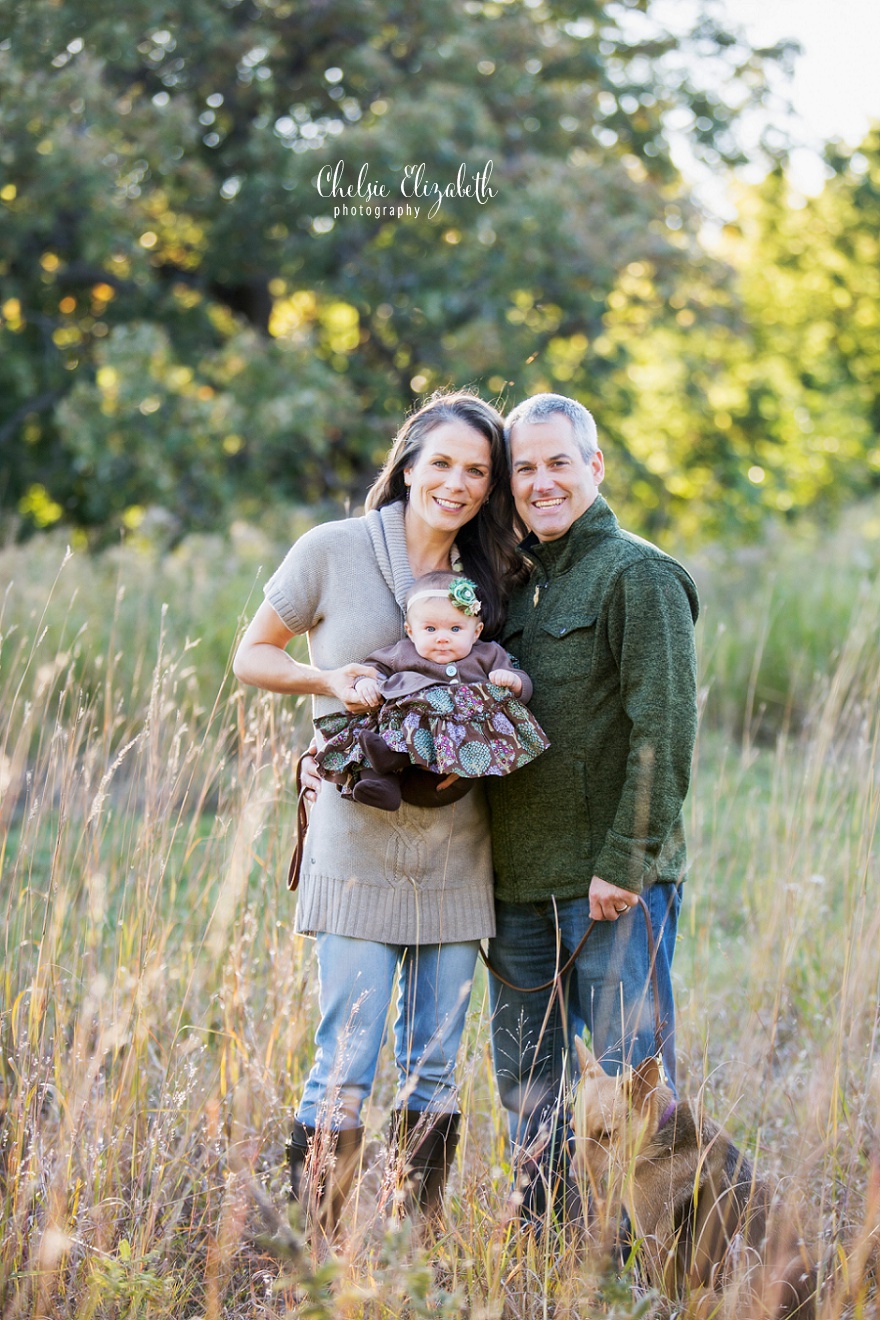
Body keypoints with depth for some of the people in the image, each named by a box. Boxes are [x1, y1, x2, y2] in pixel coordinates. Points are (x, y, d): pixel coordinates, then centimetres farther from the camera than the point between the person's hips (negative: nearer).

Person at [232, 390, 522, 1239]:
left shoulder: (488, 578, 9)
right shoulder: (333, 551, -2)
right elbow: (252, 656, 6)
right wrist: (328, 679, -13)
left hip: (455, 845, 4)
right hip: (359, 840, -4)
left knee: (434, 1067, 8)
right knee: (346, 1065, -7)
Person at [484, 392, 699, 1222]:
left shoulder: (639, 577, -9)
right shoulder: (518, 580, 14)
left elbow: (664, 731, -15)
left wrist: (625, 862, -18)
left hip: (615, 878, -8)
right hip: (519, 876, 8)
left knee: (632, 1075, -3)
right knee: (525, 1074, 13)